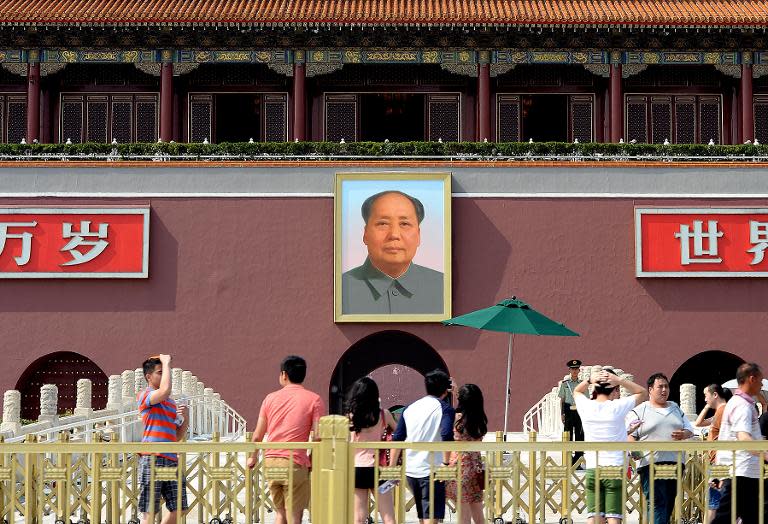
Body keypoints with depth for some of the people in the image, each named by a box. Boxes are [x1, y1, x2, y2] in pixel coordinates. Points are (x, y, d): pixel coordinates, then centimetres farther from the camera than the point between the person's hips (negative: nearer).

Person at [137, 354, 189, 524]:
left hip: (171, 459, 8)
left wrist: (185, 419, 6)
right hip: (152, 459, -8)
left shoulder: (171, 402, 23)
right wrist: (166, 363, -10)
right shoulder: (145, 395, -1)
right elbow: (165, 390, -23)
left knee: (179, 507, 8)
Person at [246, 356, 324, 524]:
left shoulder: (271, 398, 9)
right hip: (295, 462, -4)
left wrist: (253, 458, 28)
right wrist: (313, 463, 3)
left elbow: (257, 436, 12)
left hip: (270, 460, 4)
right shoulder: (314, 399, -1)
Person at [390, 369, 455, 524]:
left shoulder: (410, 409, 13)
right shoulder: (445, 408, -3)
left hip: (410, 470, 6)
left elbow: (397, 440, 11)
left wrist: (391, 468, 15)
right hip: (432, 470, -6)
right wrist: (446, 462, -14)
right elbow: (447, 436, -20)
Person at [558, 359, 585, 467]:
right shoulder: (564, 383, 5)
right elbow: (562, 400, 7)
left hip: (580, 411, 1)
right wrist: (562, 413, 1)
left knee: (580, 436, 1)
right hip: (569, 411, -1)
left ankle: (577, 461, 7)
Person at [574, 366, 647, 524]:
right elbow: (643, 393, 5)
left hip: (592, 469, 3)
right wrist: (619, 380, -3)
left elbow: (577, 392, 24)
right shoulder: (617, 407, -9)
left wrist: (589, 380, 5)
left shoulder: (586, 406, 0)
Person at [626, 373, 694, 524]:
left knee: (669, 504, 7)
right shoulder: (640, 411, 4)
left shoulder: (676, 409, 21)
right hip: (651, 464, -6)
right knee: (657, 503, -15)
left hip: (675, 462, 6)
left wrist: (683, 434, -4)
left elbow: (690, 430, 19)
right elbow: (630, 436, -2)